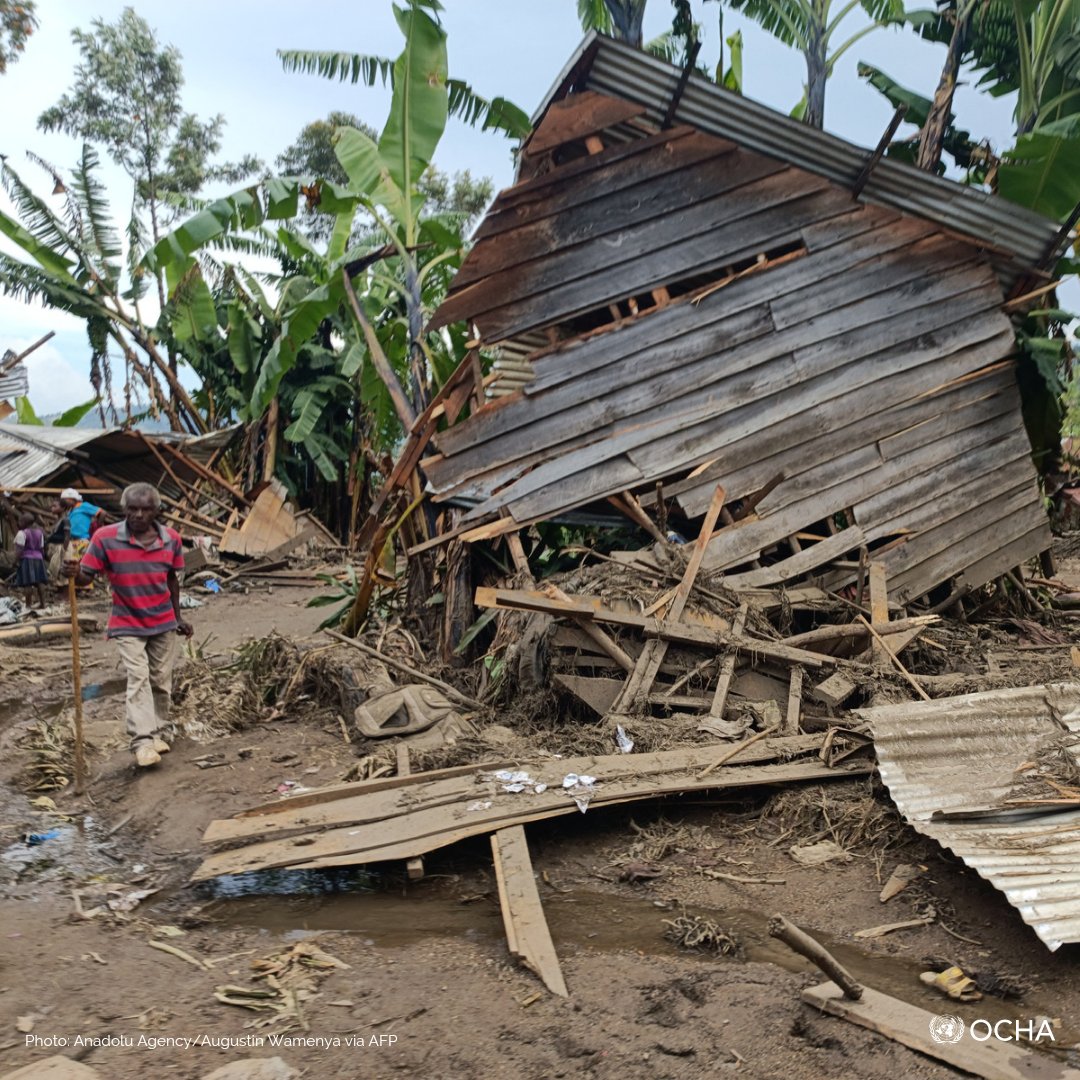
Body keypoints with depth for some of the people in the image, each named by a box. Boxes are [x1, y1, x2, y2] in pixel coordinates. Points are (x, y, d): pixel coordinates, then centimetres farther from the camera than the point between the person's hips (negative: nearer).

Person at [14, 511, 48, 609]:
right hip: (38, 558, 7)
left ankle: (28, 605, -7)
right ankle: (42, 603, 7)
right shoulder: (39, 532, 13)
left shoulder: (22, 533, -9)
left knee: (28, 583, -8)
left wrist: (16, 560, -10)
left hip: (26, 559, -7)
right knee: (40, 581, 6)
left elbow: (19, 549, -15)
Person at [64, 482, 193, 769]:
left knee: (161, 680, 10)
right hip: (127, 625, -3)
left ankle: (159, 733, 24)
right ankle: (142, 742, -15)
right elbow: (86, 576, -13)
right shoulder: (106, 537, -15)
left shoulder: (171, 539, -5)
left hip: (163, 622, 3)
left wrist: (178, 617, 13)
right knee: (138, 679, -13)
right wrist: (75, 573, -37)